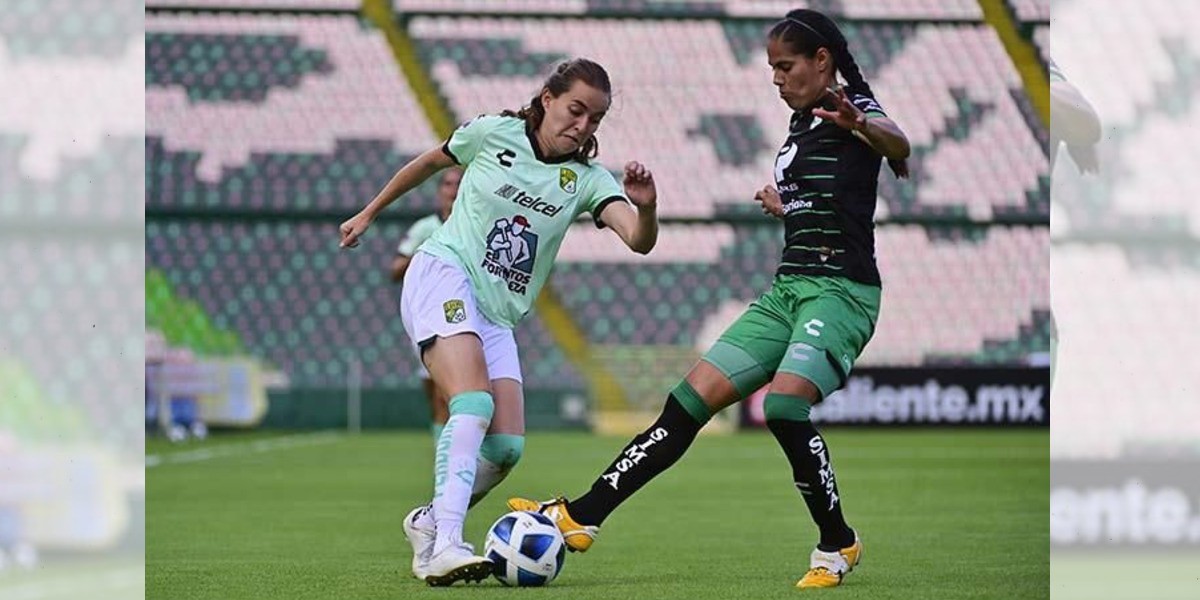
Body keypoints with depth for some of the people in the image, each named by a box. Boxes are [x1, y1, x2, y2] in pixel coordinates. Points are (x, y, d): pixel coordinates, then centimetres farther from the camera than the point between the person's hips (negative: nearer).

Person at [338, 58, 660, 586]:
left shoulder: (586, 180, 3)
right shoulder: (493, 134, -1)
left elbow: (639, 241, -14)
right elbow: (428, 163, 18)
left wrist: (646, 207, -36)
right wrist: (369, 214, 26)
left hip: (497, 317, 5)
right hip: (443, 272, -5)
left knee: (506, 448, -7)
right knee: (476, 402, -29)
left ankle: (428, 523, 19)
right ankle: (446, 546, -41)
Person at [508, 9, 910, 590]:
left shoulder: (852, 108, -8)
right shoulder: (800, 125, 18)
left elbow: (897, 144, -34)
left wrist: (858, 123, -54)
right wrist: (783, 205, 17)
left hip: (841, 288, -8)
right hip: (787, 286, 8)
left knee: (784, 406, -28)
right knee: (690, 400, 1)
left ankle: (837, 544, -9)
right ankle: (581, 516, 1)